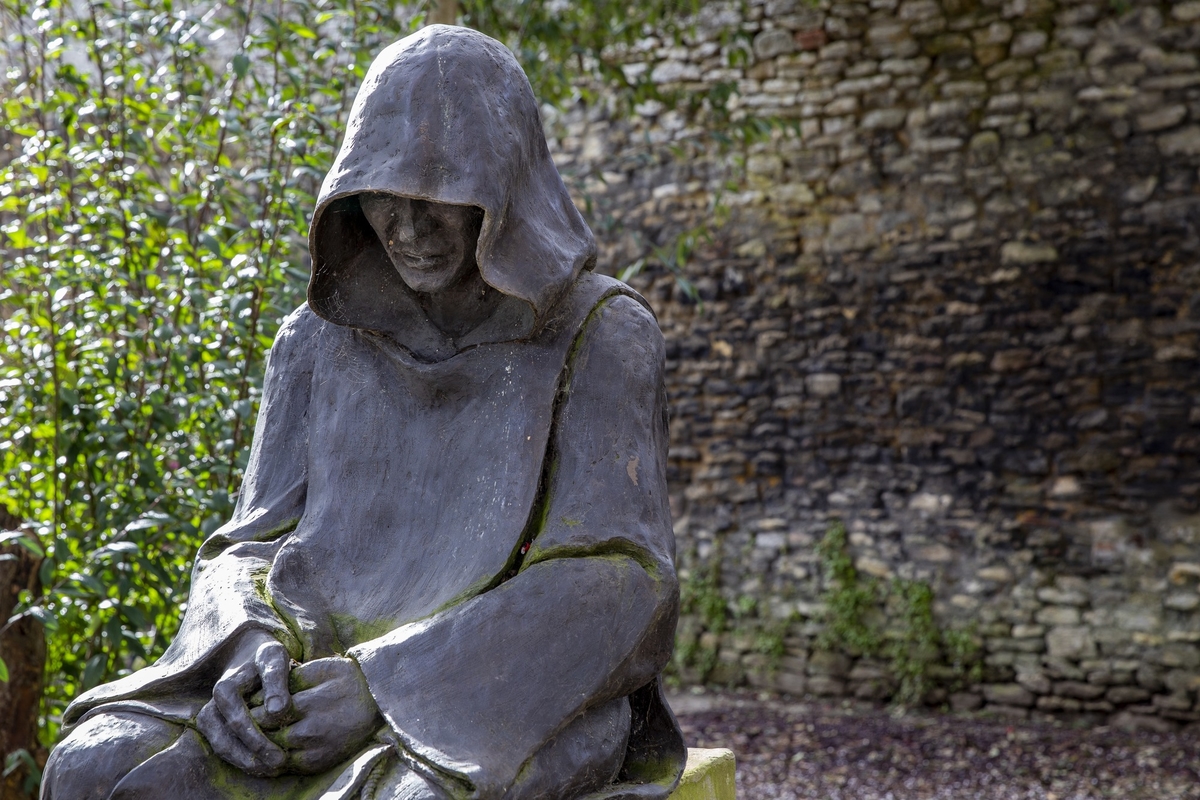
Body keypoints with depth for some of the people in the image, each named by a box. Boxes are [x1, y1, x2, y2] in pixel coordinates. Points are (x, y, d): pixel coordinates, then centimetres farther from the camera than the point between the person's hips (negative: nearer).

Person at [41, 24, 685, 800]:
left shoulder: (600, 337, -3)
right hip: (324, 676, 4)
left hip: (513, 705, -4)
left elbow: (613, 584, -11)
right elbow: (254, 545, 10)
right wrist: (251, 646, -14)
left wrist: (388, 681, -19)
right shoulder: (321, 341, 11)